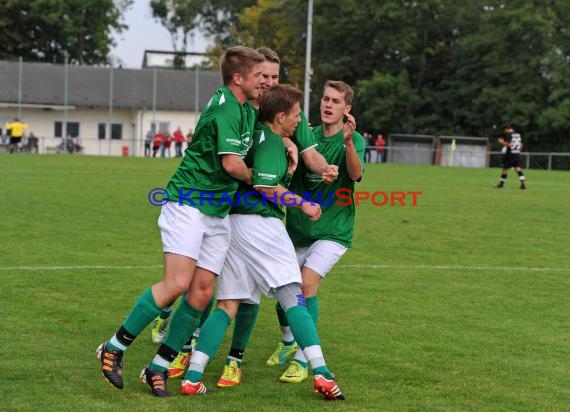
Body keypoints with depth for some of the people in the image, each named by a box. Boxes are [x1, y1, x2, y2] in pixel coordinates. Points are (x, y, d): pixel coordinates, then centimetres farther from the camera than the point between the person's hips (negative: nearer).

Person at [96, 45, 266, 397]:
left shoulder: (247, 110, 14)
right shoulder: (225, 109, -15)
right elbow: (231, 163, -21)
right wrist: (253, 177, -1)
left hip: (219, 212, 9)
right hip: (188, 205, -9)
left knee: (202, 293, 0)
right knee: (178, 283, -19)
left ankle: (158, 368, 6)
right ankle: (114, 348, -6)